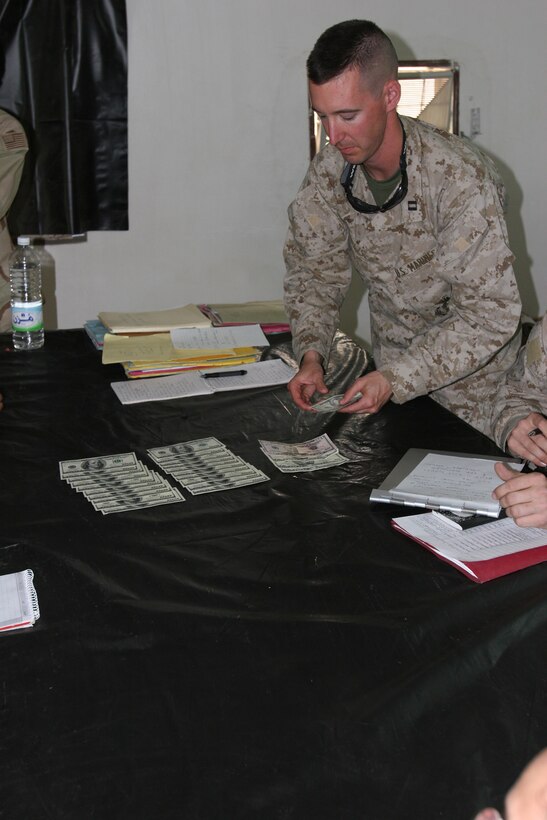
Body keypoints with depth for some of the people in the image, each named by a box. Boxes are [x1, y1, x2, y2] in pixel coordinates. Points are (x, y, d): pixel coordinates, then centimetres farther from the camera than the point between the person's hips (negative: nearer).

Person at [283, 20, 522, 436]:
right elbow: (314, 270, -2)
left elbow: (489, 316, -28)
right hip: (392, 371, 4)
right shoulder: (329, 170, -12)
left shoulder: (460, 179, -29)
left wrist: (397, 378, -35)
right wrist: (311, 354, -19)